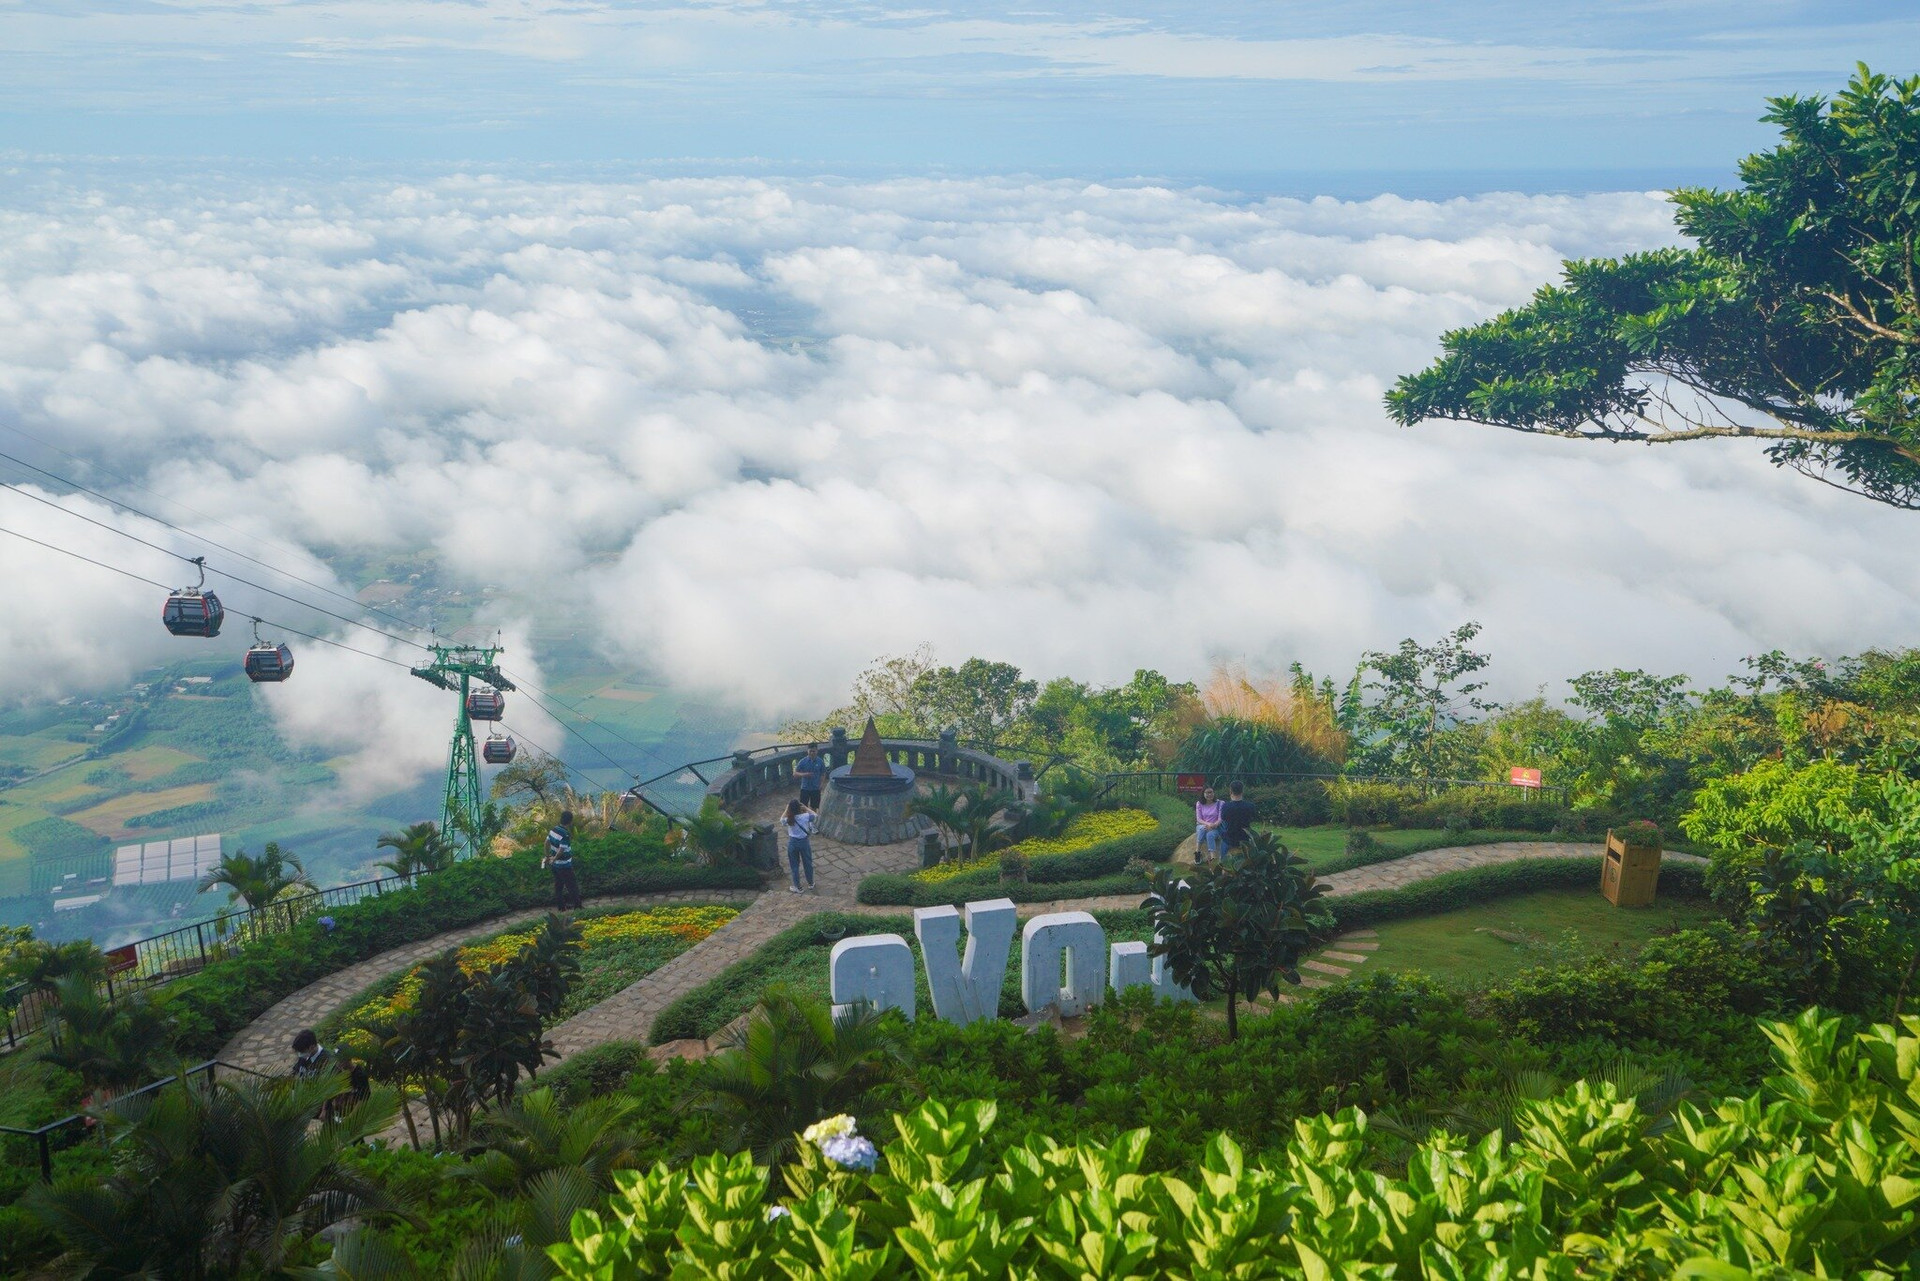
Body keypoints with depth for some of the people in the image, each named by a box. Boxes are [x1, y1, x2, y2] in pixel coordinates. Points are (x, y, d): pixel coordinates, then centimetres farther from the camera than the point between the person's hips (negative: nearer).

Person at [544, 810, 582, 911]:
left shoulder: (554, 829, -1)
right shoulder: (565, 835, -26)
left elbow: (547, 842, 9)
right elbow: (561, 850, -28)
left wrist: (547, 856, 21)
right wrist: (553, 859, -10)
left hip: (555, 865, 8)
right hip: (564, 865, -8)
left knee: (558, 886, 18)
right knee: (573, 886, 7)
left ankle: (560, 907, 27)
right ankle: (578, 906, 17)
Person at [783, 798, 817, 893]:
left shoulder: (788, 819, -16)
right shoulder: (805, 816, -18)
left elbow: (781, 820, 7)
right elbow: (815, 815, 3)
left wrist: (786, 810, 3)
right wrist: (806, 808, 4)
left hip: (793, 843, 0)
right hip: (804, 842, 1)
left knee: (794, 866, 14)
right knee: (808, 863, 19)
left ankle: (797, 887, 20)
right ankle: (810, 883, 34)